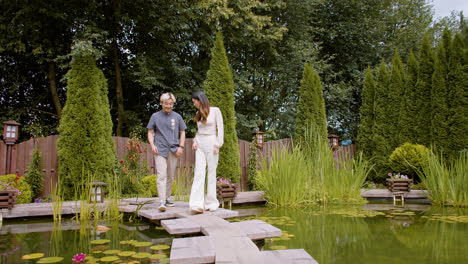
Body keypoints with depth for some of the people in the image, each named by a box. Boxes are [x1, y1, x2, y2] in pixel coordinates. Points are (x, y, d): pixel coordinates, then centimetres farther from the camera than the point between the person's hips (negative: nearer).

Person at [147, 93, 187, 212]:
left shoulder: (177, 117, 10)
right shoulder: (155, 116, 6)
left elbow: (182, 133, 14)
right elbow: (150, 132, 9)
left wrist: (181, 146, 1)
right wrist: (152, 145, -8)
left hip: (173, 151, 3)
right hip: (160, 151, -2)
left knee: (170, 177, 9)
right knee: (161, 176, -12)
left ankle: (167, 198, 22)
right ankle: (162, 202, -14)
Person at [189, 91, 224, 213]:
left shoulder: (215, 111, -1)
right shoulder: (198, 114, 16)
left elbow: (220, 128, -3)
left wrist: (217, 145, -10)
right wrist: (194, 141, 6)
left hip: (211, 143, -4)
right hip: (200, 145, 4)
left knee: (211, 173, -1)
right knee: (199, 173, -7)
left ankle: (211, 203, 9)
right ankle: (197, 204, -14)